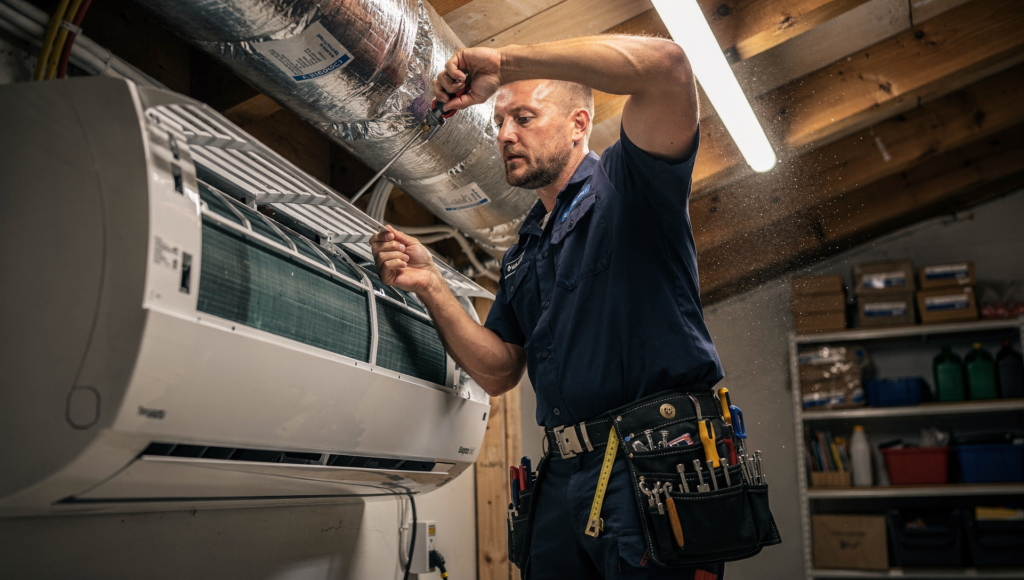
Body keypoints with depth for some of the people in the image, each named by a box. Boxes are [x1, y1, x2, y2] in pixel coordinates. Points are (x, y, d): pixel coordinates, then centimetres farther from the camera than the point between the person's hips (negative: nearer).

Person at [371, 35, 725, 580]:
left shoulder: (626, 180, 2)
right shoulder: (521, 254, 21)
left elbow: (665, 64, -18)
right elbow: (499, 373, 15)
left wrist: (504, 61, -14)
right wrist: (430, 285, 2)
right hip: (563, 476, 7)